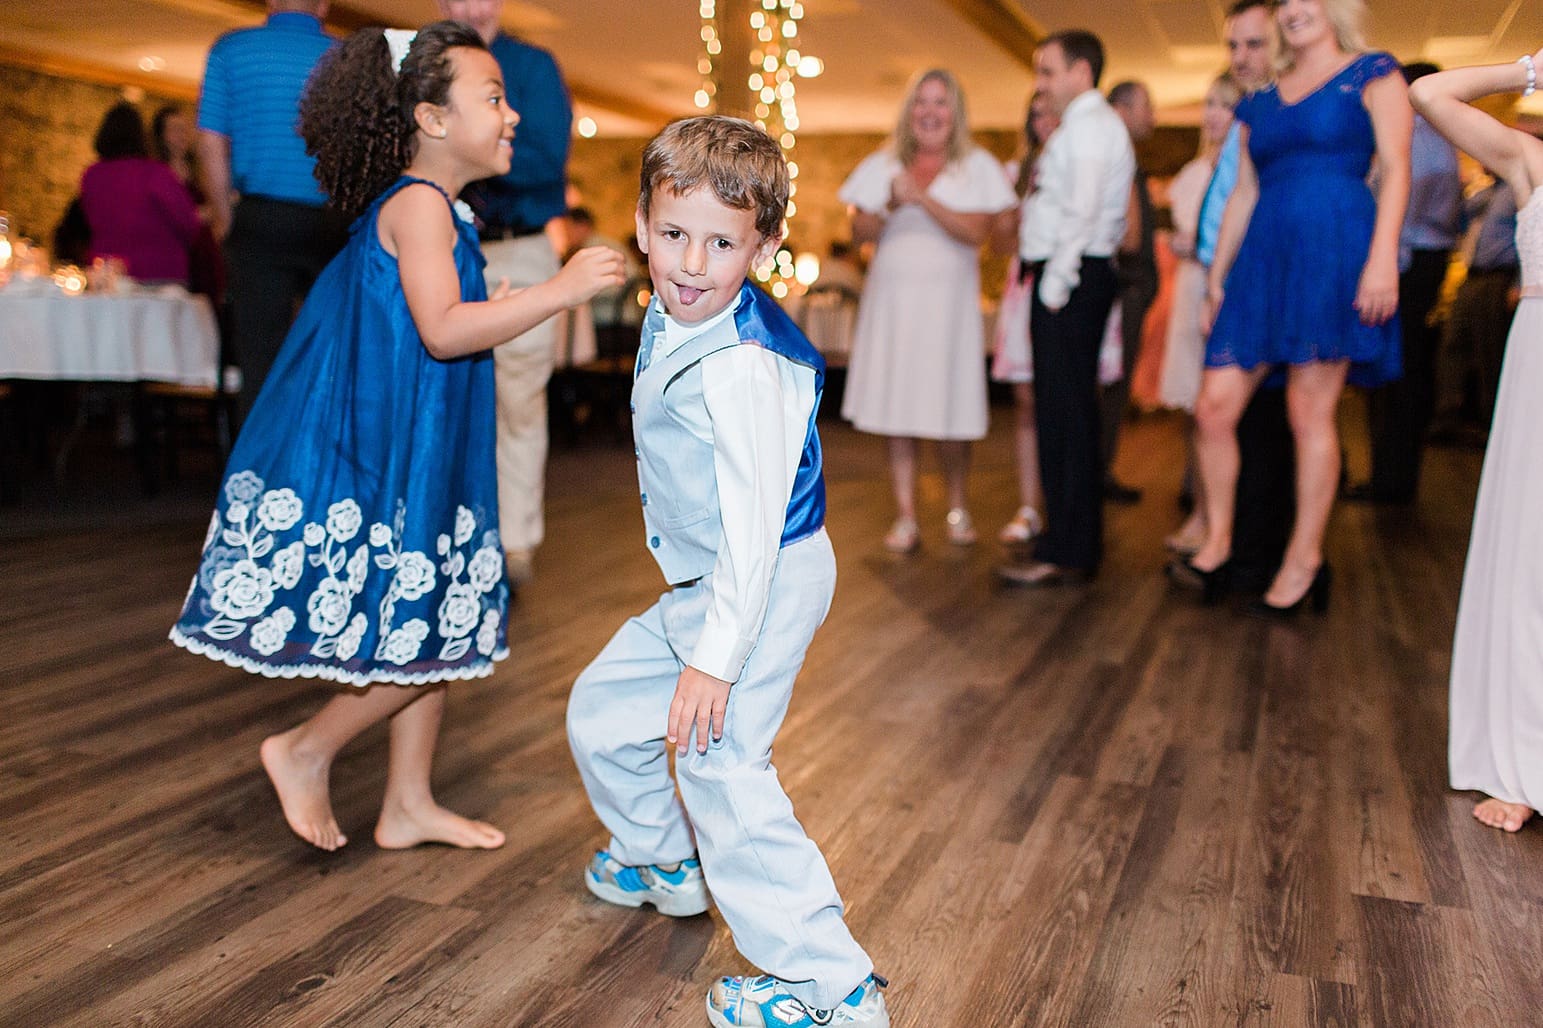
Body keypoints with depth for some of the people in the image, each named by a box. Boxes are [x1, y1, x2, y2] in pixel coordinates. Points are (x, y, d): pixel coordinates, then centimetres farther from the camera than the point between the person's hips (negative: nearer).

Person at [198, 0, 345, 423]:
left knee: (259, 357, 2)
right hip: (333, 225, 1)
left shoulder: (230, 49, 4)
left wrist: (223, 216, 10)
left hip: (260, 221, 0)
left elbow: (211, 142, 0)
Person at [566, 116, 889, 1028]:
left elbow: (754, 519, -29)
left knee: (723, 766, -14)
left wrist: (715, 658, -28)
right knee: (602, 709, 22)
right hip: (699, 581, 10)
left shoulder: (741, 367, -27)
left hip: (764, 585, -10)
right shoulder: (670, 322, 3)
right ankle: (662, 862, 47)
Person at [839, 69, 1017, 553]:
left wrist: (922, 198, -16)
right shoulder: (882, 165, 11)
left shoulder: (978, 166, 4)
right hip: (891, 298, 2)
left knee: (950, 412, 0)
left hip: (948, 300, -2)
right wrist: (889, 206, -15)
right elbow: (859, 232, 3)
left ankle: (958, 509, 19)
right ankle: (905, 518, 5)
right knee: (896, 408, -1)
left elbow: (976, 231, -10)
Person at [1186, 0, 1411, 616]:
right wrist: (1216, 276, 15)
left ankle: (1305, 560, 5)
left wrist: (1383, 259, -16)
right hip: (1263, 259, 5)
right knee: (1214, 407, -4)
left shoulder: (1371, 75, 7)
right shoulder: (1260, 103, 21)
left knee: (1310, 413, -5)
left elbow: (1396, 169, -3)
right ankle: (1218, 541, 11)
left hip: (1335, 249, -5)